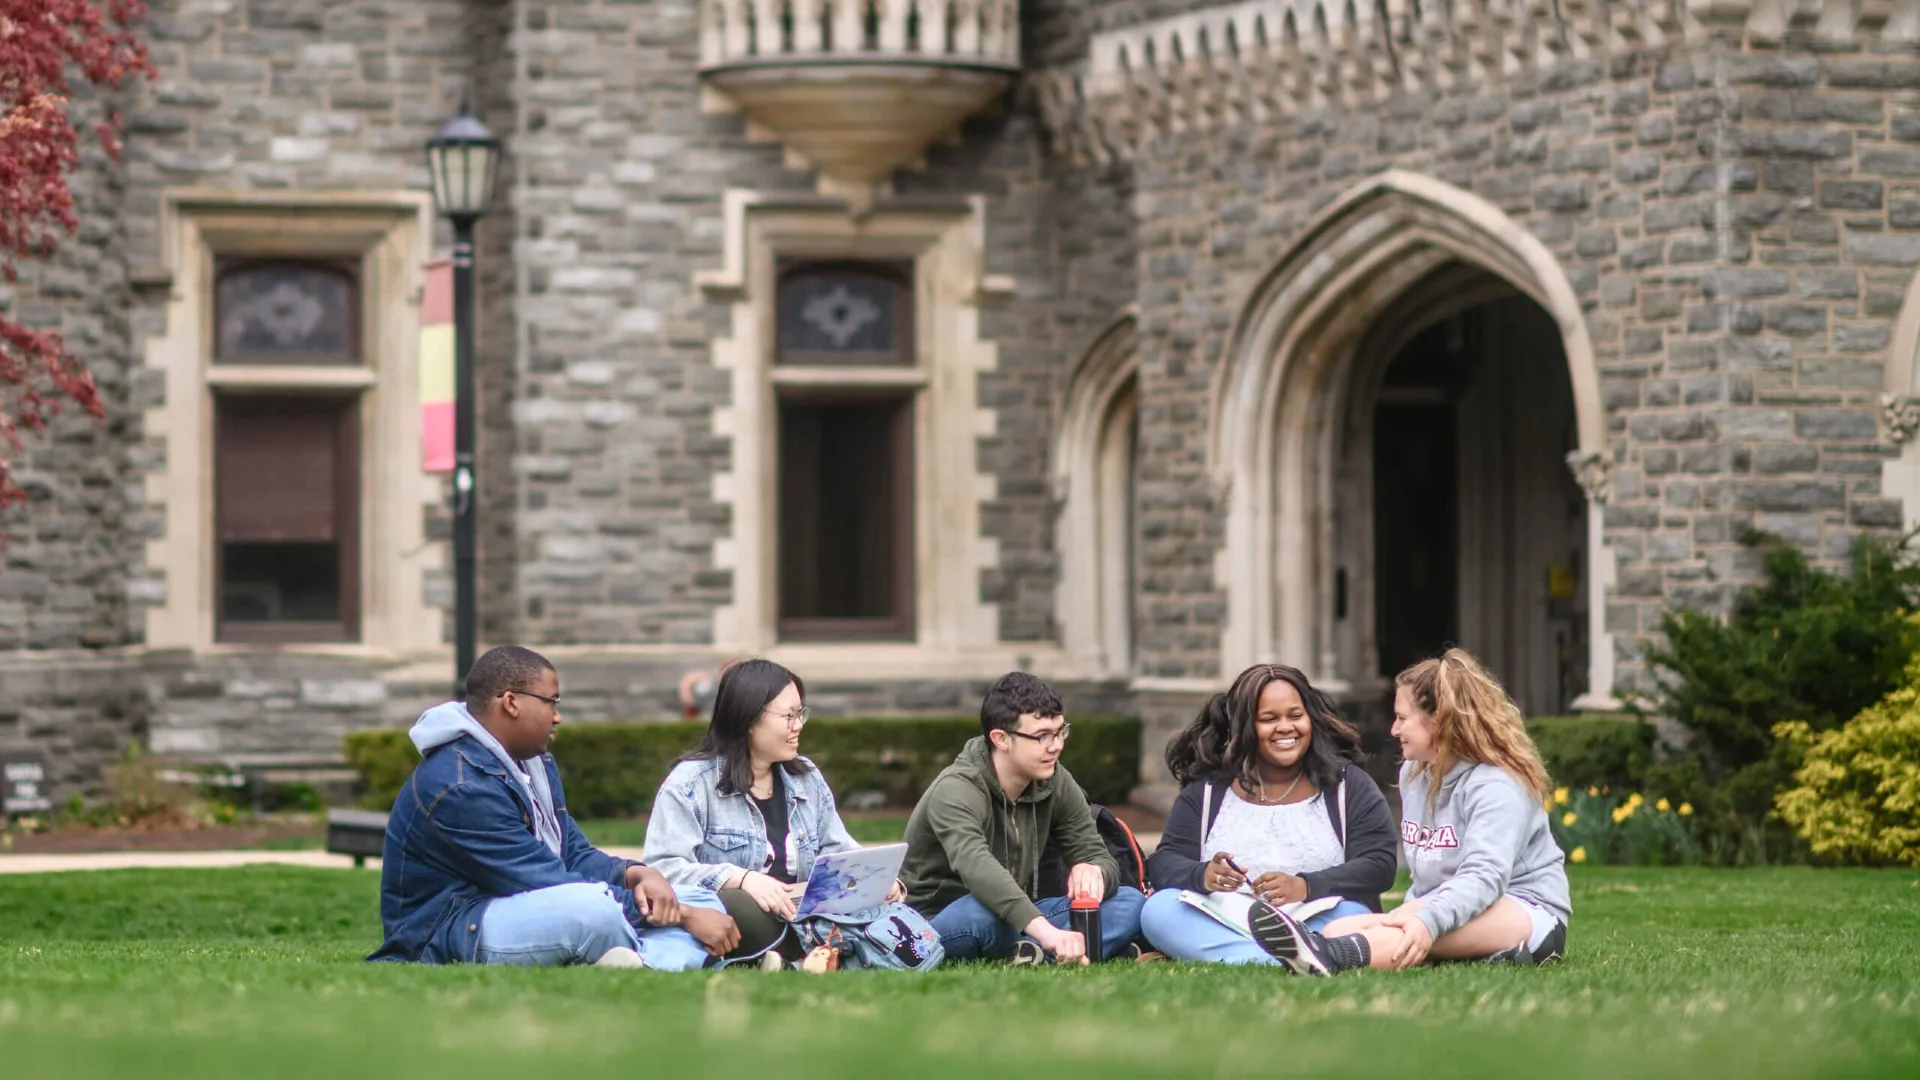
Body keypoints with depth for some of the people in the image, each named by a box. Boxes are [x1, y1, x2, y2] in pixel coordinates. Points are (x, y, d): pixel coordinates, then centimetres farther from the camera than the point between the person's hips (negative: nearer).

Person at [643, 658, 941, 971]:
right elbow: (662, 868, -14)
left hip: (801, 918, 6)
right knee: (741, 910, -42)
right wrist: (742, 879, -28)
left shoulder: (808, 779, 17)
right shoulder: (691, 783, -3)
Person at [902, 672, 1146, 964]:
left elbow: (1102, 860, 2)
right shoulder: (956, 791, -23)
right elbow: (976, 868, -42)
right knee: (982, 911, -41)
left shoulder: (1055, 784, -1)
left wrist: (1094, 872, -27)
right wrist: (1045, 931, -57)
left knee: (1130, 903, -10)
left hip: (1017, 922, 7)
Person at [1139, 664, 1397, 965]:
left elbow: (1379, 865, -3)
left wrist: (1305, 887, -22)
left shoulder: (1348, 785, 9)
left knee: (1352, 914, -32)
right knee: (1158, 909, -27)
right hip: (1219, 925, 2)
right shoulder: (1207, 790, 13)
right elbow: (1163, 863, 6)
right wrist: (1202, 876, -20)